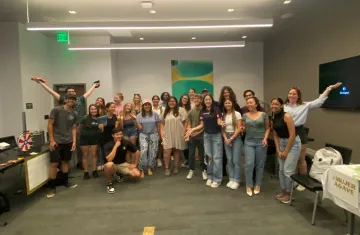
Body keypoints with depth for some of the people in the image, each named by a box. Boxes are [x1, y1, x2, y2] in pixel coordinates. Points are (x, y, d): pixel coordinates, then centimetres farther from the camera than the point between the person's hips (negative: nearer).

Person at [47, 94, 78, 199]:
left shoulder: (74, 114, 7)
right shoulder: (56, 110, -7)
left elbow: (74, 128, 10)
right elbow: (50, 125, -7)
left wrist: (74, 141, 0)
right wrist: (51, 140, -11)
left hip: (68, 142, 5)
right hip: (56, 141, -4)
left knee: (65, 161, 14)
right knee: (54, 163, -4)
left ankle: (65, 182, 28)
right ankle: (52, 187, 7)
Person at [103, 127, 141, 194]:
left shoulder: (126, 142, -10)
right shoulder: (108, 145, -19)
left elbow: (137, 151, 1)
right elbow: (109, 159, -33)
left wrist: (135, 164, -1)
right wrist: (116, 146, -33)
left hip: (123, 164, 4)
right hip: (113, 165, -3)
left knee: (137, 174, -17)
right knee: (109, 164, -40)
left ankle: (120, 174, 13)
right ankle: (109, 184, -13)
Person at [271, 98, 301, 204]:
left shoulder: (286, 116, -20)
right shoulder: (273, 118, 3)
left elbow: (292, 135, -21)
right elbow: (276, 135, 6)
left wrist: (286, 151, -16)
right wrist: (278, 150, -1)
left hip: (293, 143, -8)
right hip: (282, 143, 8)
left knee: (288, 170, -3)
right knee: (281, 169, 13)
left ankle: (289, 193, 14)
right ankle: (283, 191, 28)